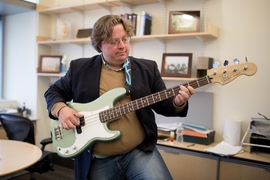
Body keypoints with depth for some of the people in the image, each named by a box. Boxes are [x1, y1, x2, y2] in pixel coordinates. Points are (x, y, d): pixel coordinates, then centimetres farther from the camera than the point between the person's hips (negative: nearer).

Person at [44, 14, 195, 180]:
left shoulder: (148, 68, 3)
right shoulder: (79, 68, 2)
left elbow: (163, 104, 5)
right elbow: (54, 91, 11)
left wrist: (177, 102, -17)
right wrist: (60, 109, -10)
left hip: (140, 151, 0)